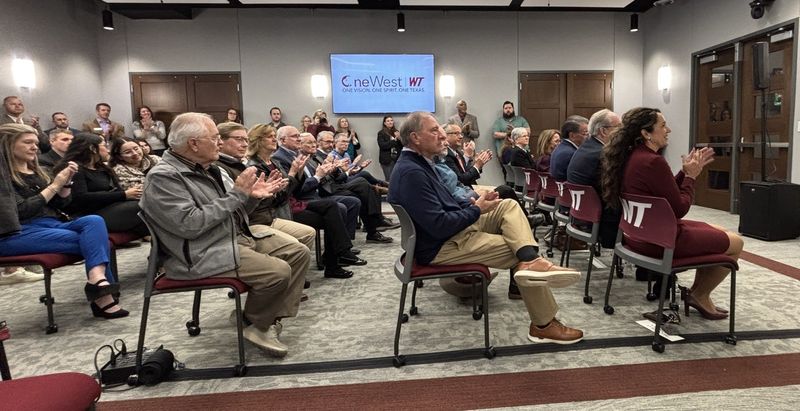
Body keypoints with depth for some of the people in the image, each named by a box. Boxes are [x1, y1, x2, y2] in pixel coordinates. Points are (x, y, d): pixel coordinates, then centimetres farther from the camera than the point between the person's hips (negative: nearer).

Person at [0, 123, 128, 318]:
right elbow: (20, 211, -12)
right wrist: (54, 186, -10)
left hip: (52, 224, 6)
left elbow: (60, 204, 19)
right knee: (94, 240, -24)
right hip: (17, 233, -6)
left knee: (94, 221, -26)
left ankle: (97, 280, -42)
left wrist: (66, 182, 3)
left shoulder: (35, 171, 21)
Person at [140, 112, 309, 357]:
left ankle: (272, 318, 1)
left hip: (237, 236, 10)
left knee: (299, 253, -1)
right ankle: (256, 325, 1)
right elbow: (190, 224, -24)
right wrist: (237, 194, -18)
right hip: (204, 254, -9)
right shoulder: (163, 177, -14)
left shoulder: (205, 169, 13)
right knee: (278, 271, -26)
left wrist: (251, 196, -1)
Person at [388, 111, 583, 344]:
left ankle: (530, 260, -21)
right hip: (441, 247, -11)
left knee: (509, 205, 4)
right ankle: (544, 325, 1)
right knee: (518, 252, -7)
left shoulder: (418, 163, 11)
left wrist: (473, 203, 2)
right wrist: (476, 209, -13)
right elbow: (439, 226, -28)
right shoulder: (410, 172, -23)